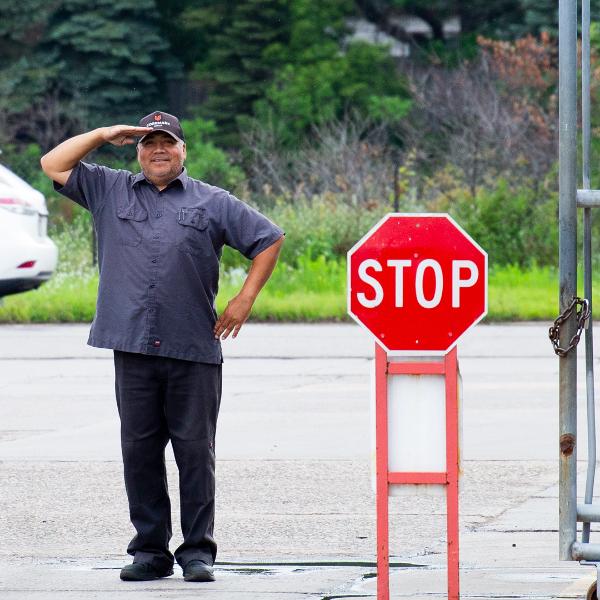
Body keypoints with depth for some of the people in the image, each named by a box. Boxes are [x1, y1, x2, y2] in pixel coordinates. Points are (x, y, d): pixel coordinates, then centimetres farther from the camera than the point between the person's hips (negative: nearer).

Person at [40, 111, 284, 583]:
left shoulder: (213, 203, 10)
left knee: (195, 451, -2)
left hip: (194, 350, -2)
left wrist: (244, 300, 4)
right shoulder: (109, 190, 15)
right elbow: (54, 165, 13)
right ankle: (150, 551, 9)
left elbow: (269, 239, 12)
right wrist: (103, 135, 7)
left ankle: (198, 551, 3)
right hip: (133, 349, 2)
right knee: (139, 450, 3)